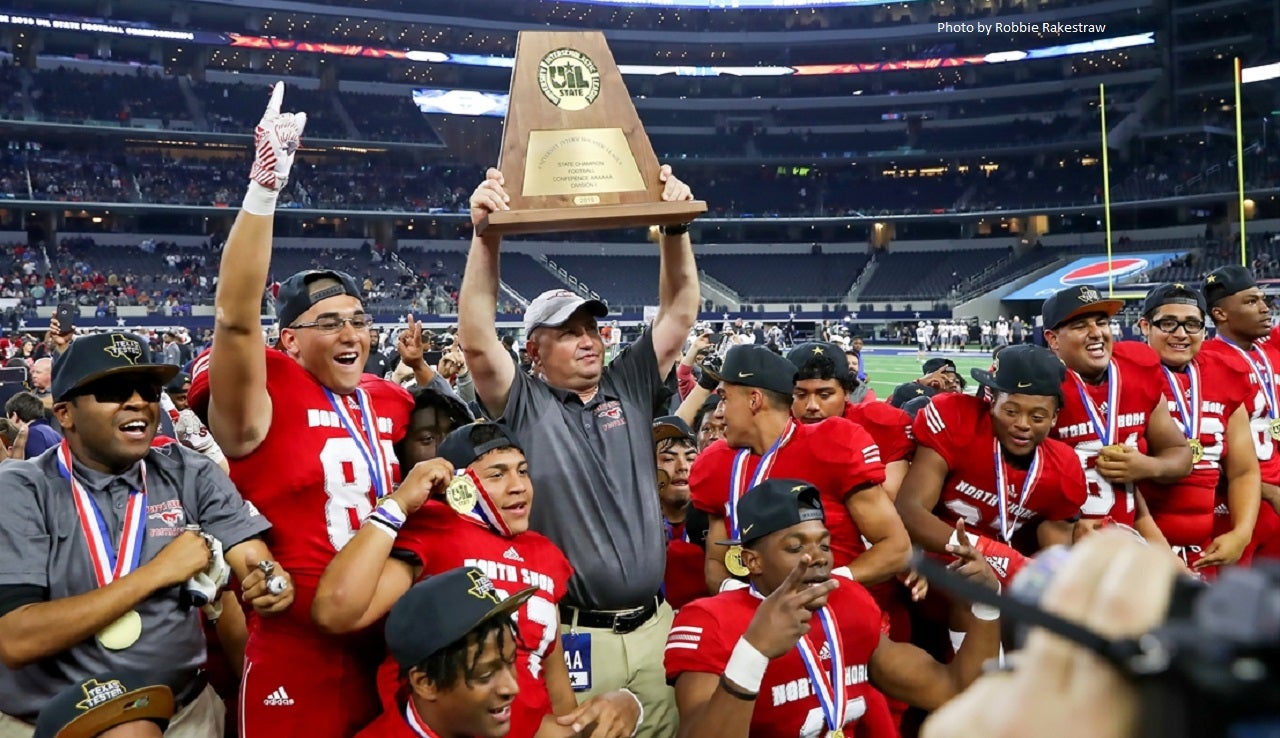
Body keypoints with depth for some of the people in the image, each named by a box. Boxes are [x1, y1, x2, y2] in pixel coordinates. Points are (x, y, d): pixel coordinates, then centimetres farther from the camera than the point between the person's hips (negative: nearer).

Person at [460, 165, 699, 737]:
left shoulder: (631, 386, 9)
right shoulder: (523, 405, -1)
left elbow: (679, 313, 3)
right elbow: (477, 340, -16)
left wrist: (675, 227, -10)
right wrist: (487, 235, -26)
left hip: (653, 627, 4)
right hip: (569, 636, -4)